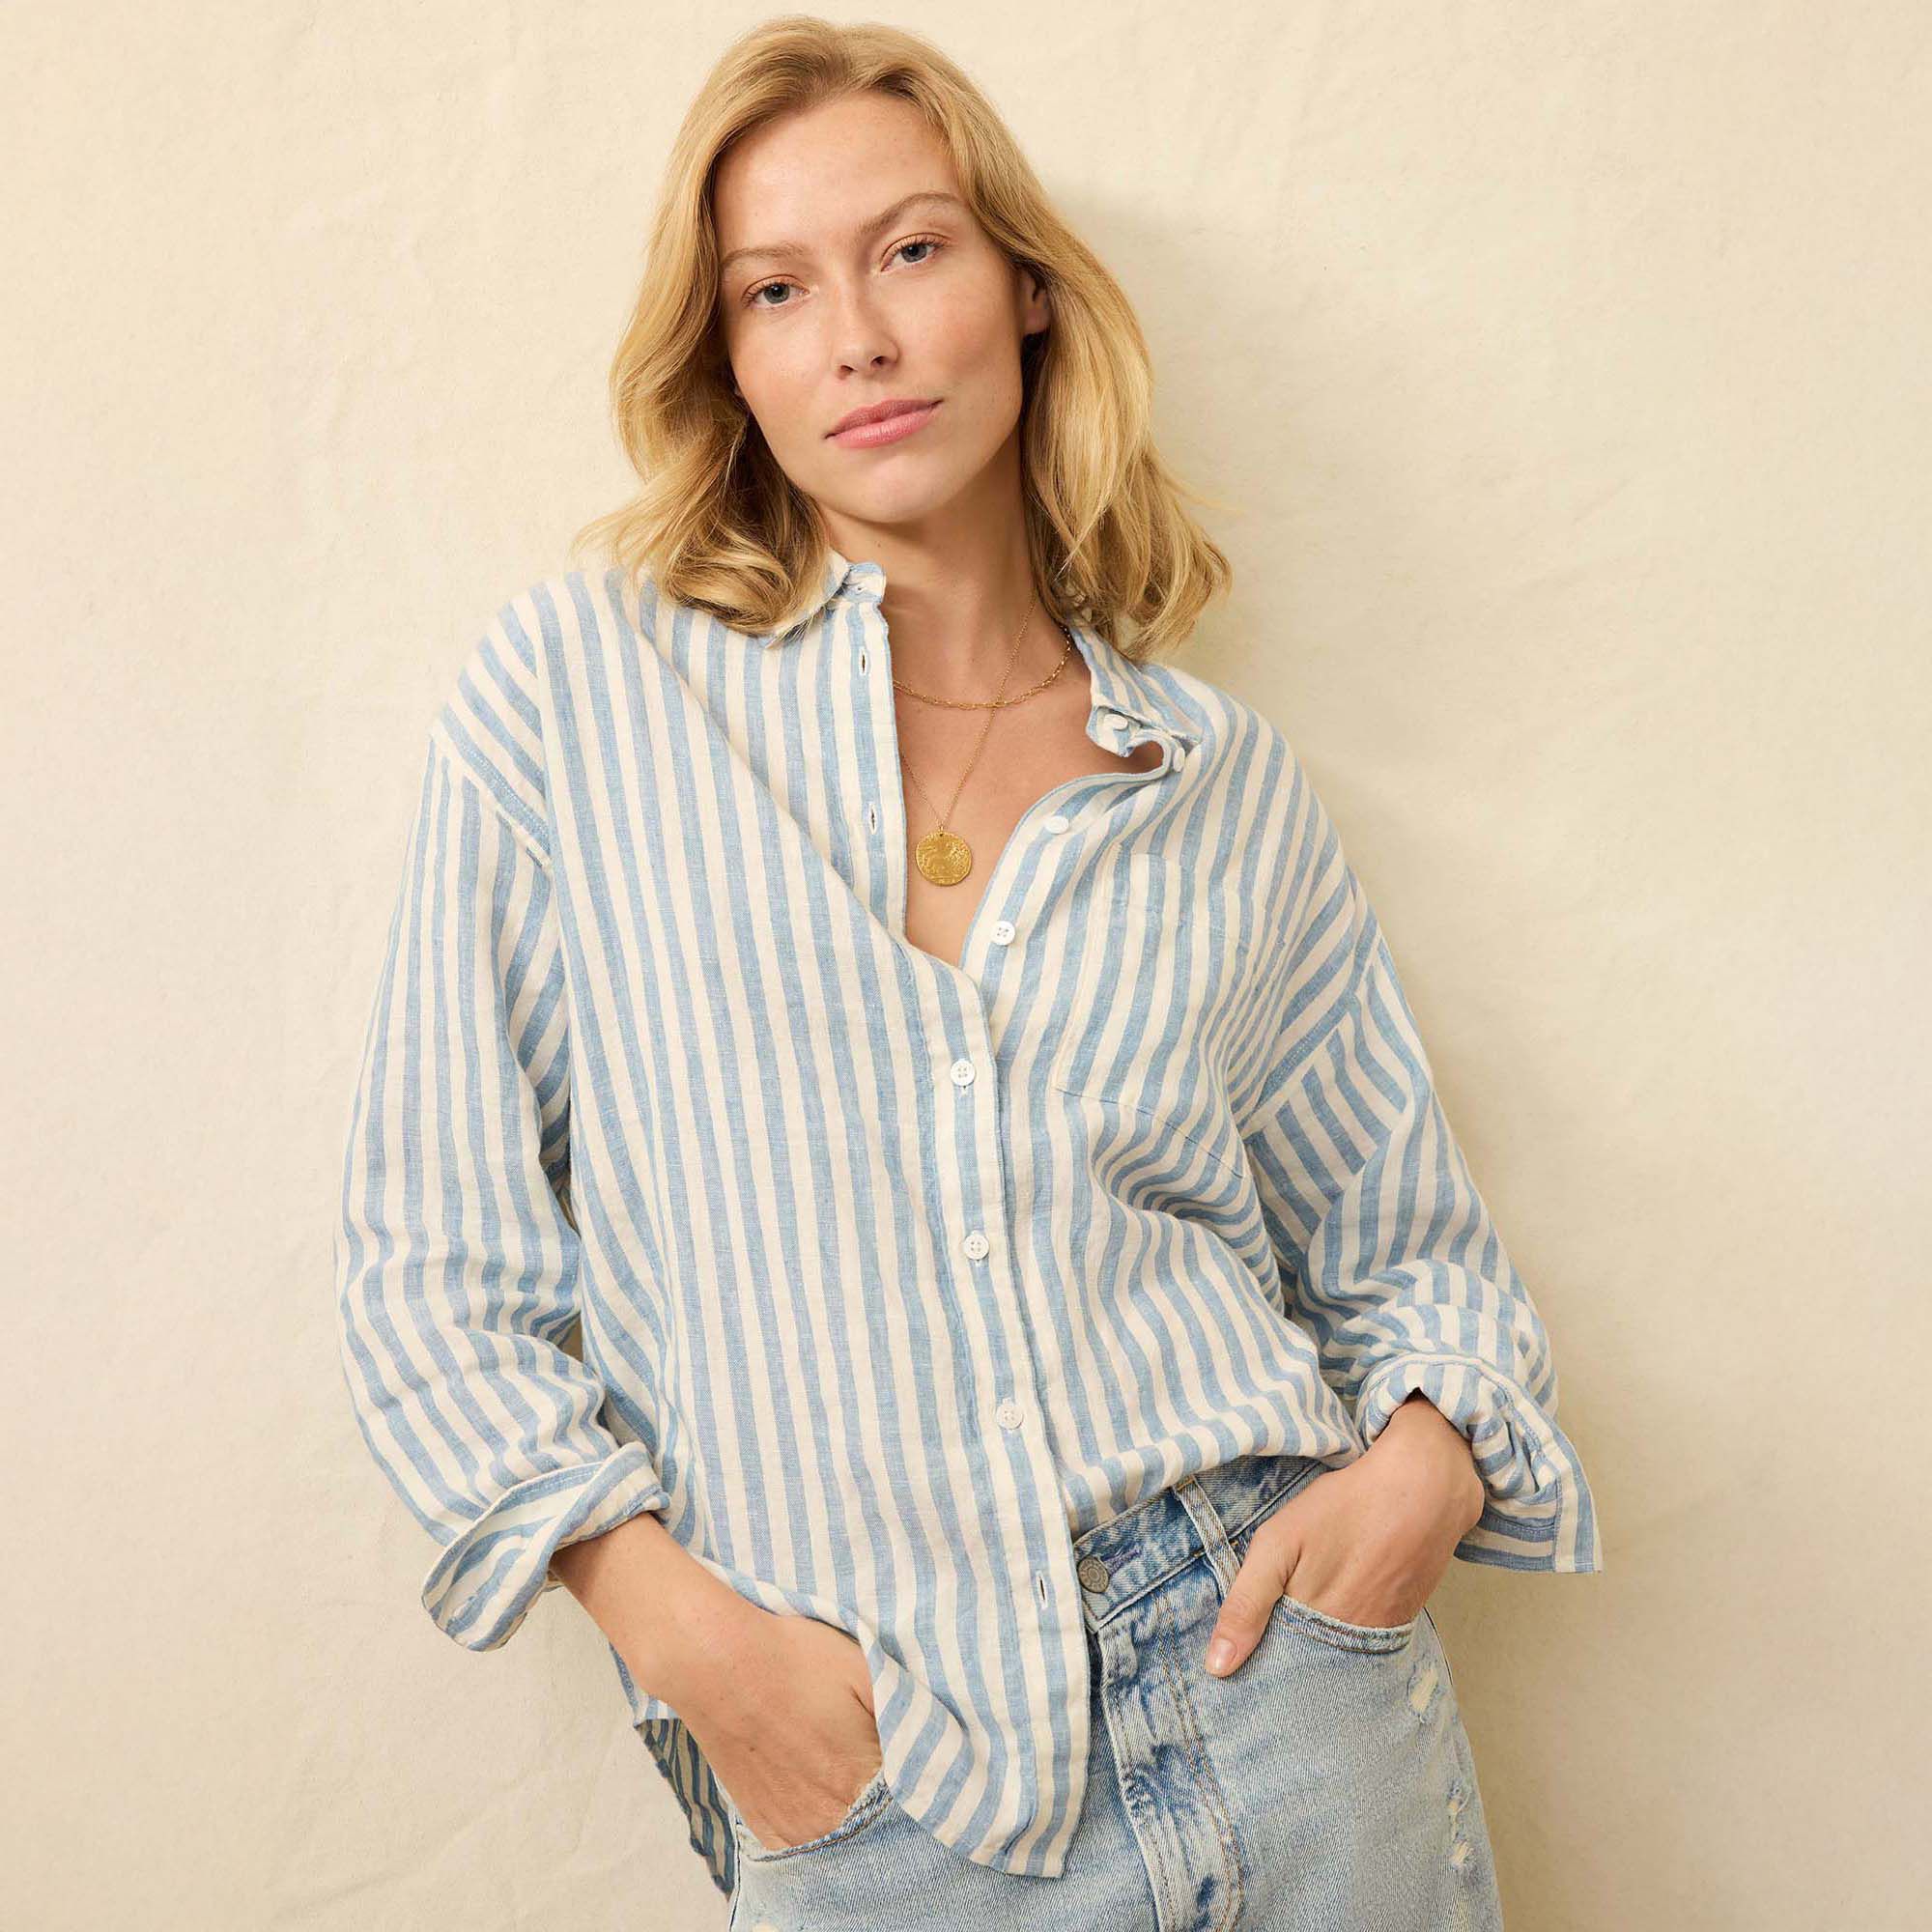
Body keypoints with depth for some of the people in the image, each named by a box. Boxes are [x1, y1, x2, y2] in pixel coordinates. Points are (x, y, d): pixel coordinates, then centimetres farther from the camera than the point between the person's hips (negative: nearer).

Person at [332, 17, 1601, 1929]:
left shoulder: (1228, 785, 4)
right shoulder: (578, 683, -2)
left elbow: (1409, 1249, 13)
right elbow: (440, 1263, -1)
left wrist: (1431, 1453, -7)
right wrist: (680, 1619, -11)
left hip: (1293, 1707, 3)